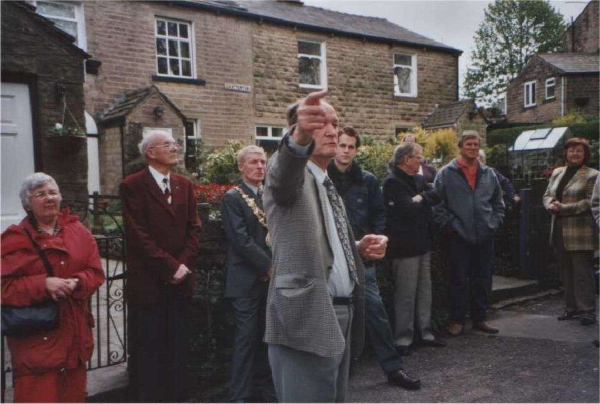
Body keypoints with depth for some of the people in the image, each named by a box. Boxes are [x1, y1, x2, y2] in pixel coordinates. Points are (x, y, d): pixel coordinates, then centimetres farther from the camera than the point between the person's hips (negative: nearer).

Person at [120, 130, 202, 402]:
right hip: (148, 282, -5)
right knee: (147, 349, 5)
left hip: (180, 281, 5)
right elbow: (138, 235, -12)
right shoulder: (133, 186, -5)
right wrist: (170, 266, -13)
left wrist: (184, 264, -5)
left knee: (176, 347, 13)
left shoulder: (184, 185, 12)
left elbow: (194, 228, 9)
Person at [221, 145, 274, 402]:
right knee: (247, 338, -2)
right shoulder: (232, 198, -4)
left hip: (275, 278, 5)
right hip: (247, 280, -5)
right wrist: (268, 266, -13)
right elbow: (242, 240, -12)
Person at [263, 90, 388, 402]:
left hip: (339, 317, 9)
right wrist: (300, 137, -55)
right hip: (305, 320, -9)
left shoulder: (327, 185, 18)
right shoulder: (289, 174, -9)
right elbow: (283, 173, -35)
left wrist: (359, 249, 7)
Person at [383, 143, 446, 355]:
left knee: (424, 290, 14)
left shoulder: (419, 180, 15)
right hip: (405, 247, -9)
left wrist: (420, 198, -8)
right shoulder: (392, 183, -12)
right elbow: (409, 208, -21)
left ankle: (424, 333, 26)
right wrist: (423, 200, -3)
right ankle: (403, 339, 9)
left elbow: (436, 196, 10)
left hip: (423, 244, 9)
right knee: (406, 294, -2)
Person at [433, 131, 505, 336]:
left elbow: (498, 202, 19)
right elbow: (437, 203, -4)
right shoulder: (446, 173, -2)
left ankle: (480, 318, 25)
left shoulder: (489, 174, 11)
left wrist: (495, 222, 7)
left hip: (485, 237, 4)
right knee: (459, 281, 3)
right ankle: (457, 320, 14)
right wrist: (447, 224, -10)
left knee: (483, 280, 12)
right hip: (459, 237, -4)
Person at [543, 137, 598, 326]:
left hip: (580, 232, -6)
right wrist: (551, 205, -6)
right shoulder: (557, 173, 16)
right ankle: (571, 308, 22)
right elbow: (547, 195, 17)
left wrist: (564, 208, -17)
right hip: (560, 231, 6)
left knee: (582, 272, -4)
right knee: (567, 271, 12)